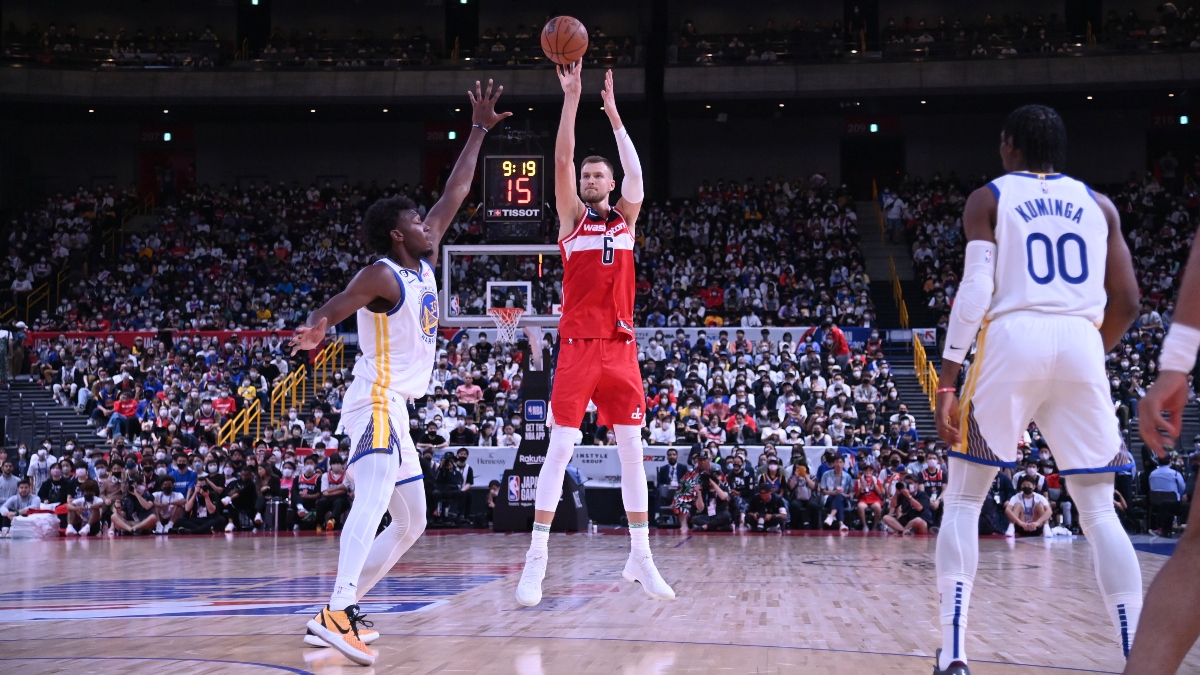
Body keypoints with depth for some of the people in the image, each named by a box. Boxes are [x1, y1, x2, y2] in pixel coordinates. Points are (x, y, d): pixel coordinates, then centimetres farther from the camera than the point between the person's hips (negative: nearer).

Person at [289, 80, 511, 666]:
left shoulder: (424, 263, 14)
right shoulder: (382, 276, -11)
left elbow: (454, 196, 19)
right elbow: (340, 303, -30)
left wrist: (479, 132, 21)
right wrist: (316, 327, -53)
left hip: (396, 407, 10)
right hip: (376, 402, -10)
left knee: (410, 524, 14)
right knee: (375, 497, -32)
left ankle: (335, 617, 14)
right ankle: (337, 613, -48)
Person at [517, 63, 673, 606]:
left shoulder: (626, 217, 14)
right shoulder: (572, 215, 8)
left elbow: (634, 172, 0)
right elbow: (562, 160, -3)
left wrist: (613, 114, 2)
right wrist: (571, 97, -7)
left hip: (620, 346, 3)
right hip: (578, 344, -3)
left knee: (631, 448, 4)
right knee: (561, 446, -8)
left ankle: (640, 557, 10)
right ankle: (536, 560, -6)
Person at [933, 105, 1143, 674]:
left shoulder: (989, 197, 9)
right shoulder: (1098, 204, 18)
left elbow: (975, 290, -4)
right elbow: (1126, 303, 11)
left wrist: (947, 380, -5)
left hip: (1012, 340, -2)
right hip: (1080, 346, 2)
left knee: (962, 498, 9)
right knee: (1098, 510, 10)